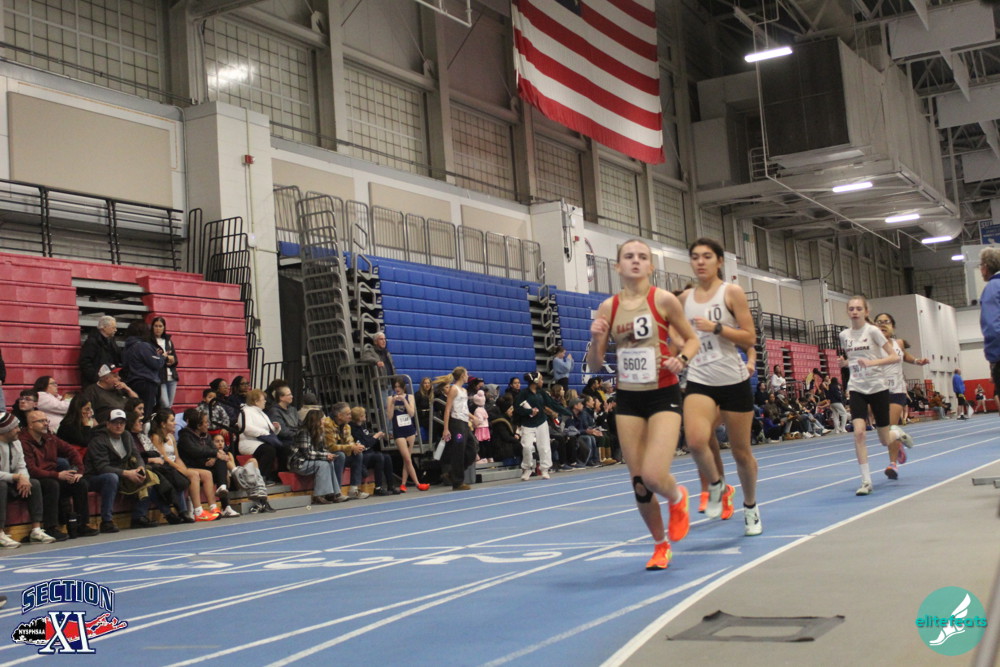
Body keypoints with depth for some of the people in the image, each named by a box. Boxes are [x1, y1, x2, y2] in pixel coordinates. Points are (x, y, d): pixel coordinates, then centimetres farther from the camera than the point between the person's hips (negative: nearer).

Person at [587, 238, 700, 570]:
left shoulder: (663, 300, -7)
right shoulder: (608, 307, 1)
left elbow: (692, 339, 5)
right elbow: (594, 364, 6)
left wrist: (682, 359, -16)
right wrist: (596, 338, -14)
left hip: (664, 396, -3)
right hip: (628, 399, 3)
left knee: (654, 476, -17)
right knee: (638, 483, 5)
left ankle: (677, 497, 20)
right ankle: (661, 545, 27)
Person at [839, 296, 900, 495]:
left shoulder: (872, 331, -8)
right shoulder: (844, 335, 5)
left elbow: (894, 357, -11)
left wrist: (871, 362, -25)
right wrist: (845, 363, -1)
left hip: (878, 387, -3)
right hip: (856, 388, 3)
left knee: (885, 439, 7)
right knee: (858, 432, -19)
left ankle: (899, 439, 46)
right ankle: (866, 481, -14)